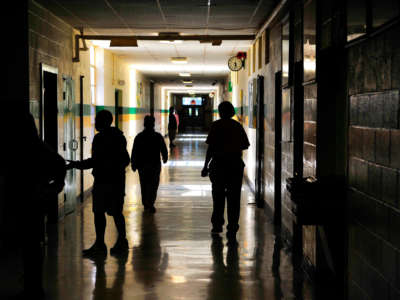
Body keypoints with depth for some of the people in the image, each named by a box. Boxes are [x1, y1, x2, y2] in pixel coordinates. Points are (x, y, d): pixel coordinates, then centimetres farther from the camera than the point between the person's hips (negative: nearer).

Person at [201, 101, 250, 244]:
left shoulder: (216, 125, -5)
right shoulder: (238, 126, 5)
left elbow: (211, 147, -10)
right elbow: (245, 146, 8)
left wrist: (206, 166, -6)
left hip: (219, 164, -2)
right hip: (236, 165, 2)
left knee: (218, 196, 16)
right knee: (234, 198, 1)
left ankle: (217, 225, 27)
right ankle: (232, 231, -6)